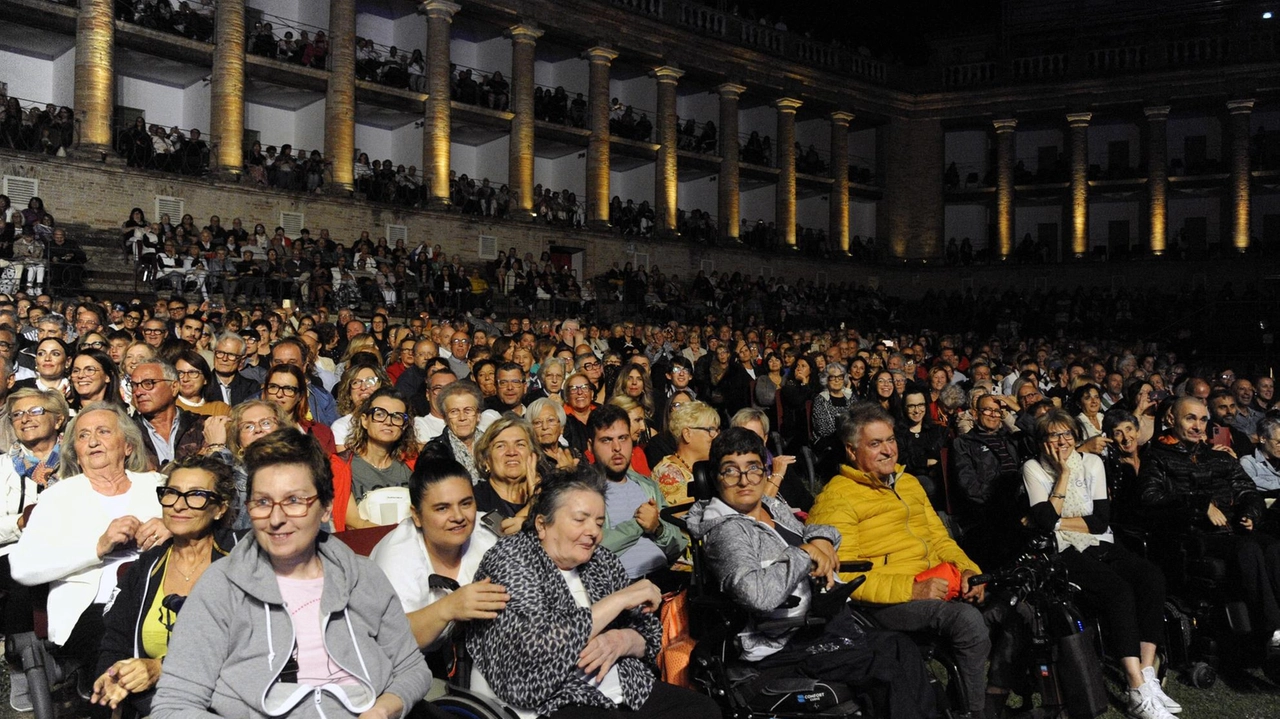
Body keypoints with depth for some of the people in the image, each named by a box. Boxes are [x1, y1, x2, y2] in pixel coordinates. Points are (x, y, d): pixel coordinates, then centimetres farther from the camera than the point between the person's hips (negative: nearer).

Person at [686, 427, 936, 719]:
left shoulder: (776, 507, 12)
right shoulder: (727, 531, -13)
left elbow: (810, 531, 32)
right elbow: (757, 594, -30)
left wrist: (822, 540, 7)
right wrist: (805, 555, -16)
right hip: (785, 646, -8)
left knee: (904, 647, -11)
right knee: (897, 665, -18)